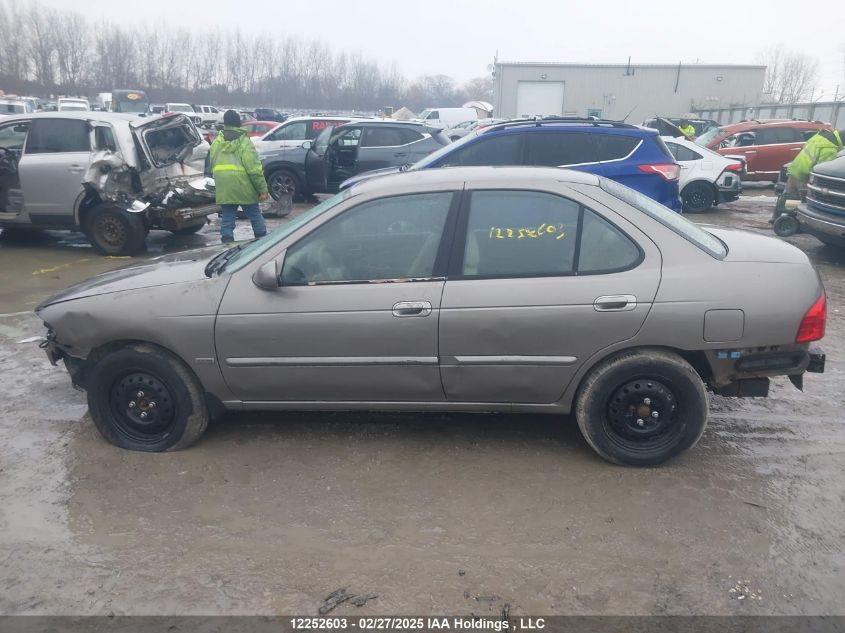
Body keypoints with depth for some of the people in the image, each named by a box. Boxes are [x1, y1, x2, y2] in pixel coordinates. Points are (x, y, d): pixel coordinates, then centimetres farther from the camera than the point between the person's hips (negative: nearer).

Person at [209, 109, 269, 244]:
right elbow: (254, 168, -12)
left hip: (223, 188, 4)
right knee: (255, 215, 10)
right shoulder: (244, 142, -6)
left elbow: (212, 164, 17)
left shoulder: (216, 142, 11)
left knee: (227, 218, 9)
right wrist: (262, 189, -10)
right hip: (243, 187, -4)